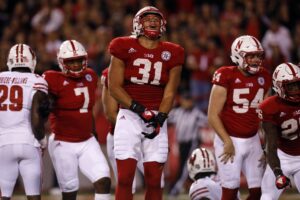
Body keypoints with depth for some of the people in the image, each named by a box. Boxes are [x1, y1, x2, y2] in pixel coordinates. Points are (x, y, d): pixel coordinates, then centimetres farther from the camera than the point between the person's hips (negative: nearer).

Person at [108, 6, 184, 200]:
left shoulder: (171, 54, 5)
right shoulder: (124, 48, -1)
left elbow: (169, 93, 4)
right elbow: (114, 87, -4)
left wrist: (160, 119, -11)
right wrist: (139, 109, -14)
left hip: (157, 118, 2)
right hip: (130, 116, -2)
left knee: (154, 180, 3)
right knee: (125, 178, -6)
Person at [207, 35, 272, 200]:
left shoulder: (264, 78, 5)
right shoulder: (226, 77, -12)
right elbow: (213, 115, -12)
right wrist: (227, 142, -18)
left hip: (253, 141, 6)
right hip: (230, 140, -6)